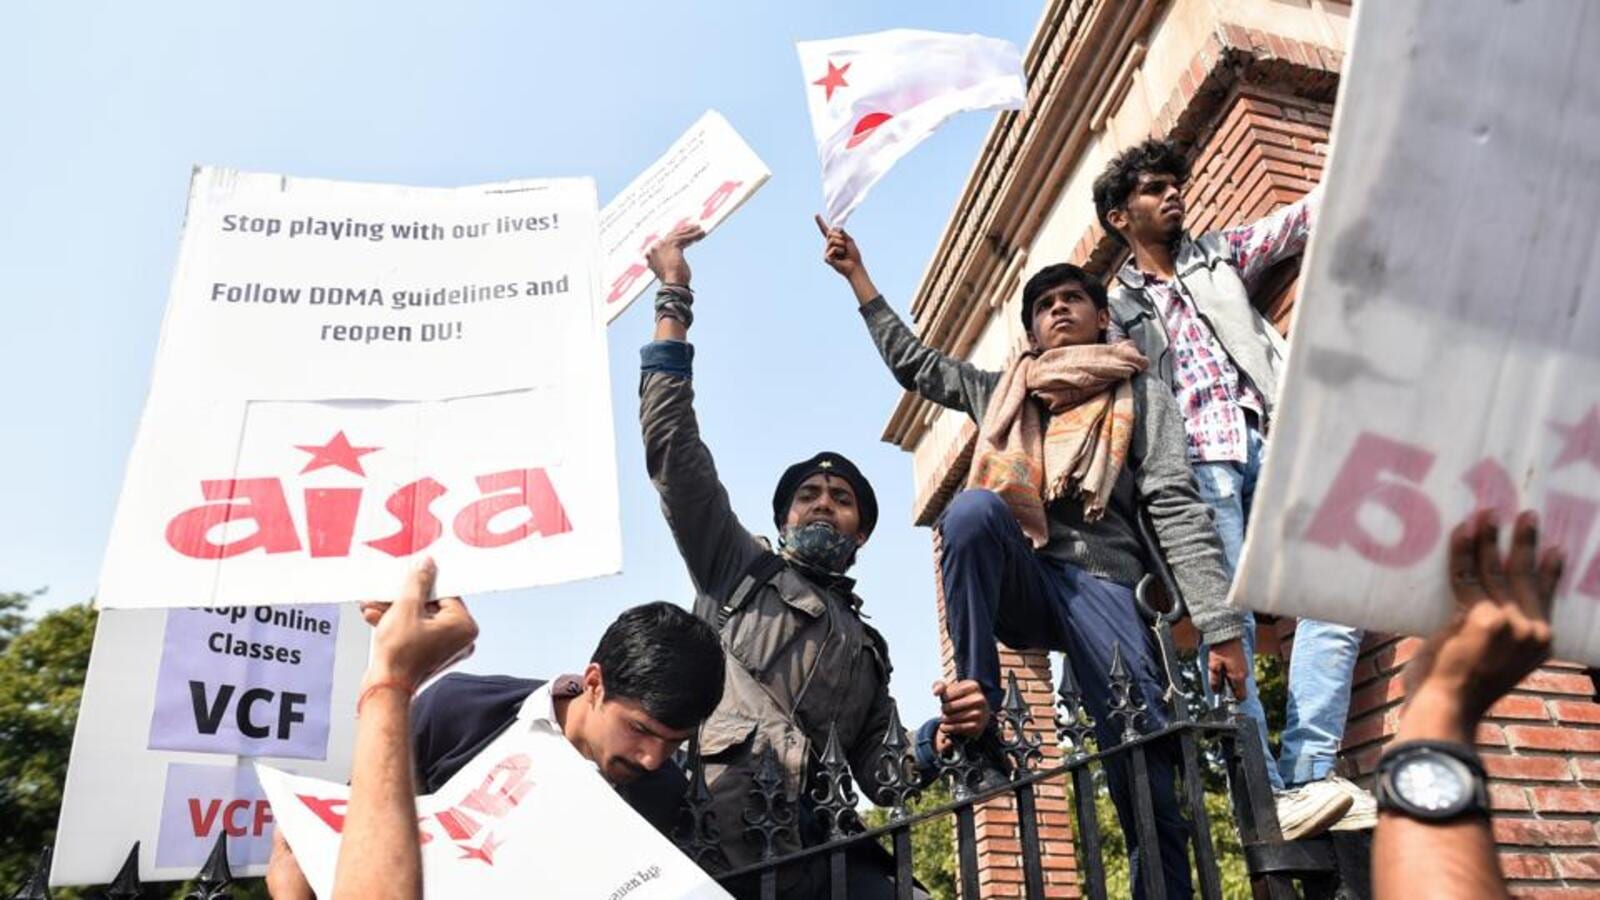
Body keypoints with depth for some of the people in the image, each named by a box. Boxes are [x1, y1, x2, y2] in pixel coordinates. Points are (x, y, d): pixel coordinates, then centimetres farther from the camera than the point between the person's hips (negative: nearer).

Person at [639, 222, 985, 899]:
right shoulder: (739, 568, 20)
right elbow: (672, 447, 10)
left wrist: (944, 737, 2)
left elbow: (881, 774, 24)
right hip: (721, 817, -3)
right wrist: (673, 302, 8)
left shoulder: (867, 649, 32)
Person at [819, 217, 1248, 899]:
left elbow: (1178, 510, 4)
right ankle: (978, 719, -25)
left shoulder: (1139, 393, 14)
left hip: (1102, 583, -2)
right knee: (973, 507, -30)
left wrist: (1219, 626, -6)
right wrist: (858, 277, 32)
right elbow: (915, 364, 33)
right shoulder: (1003, 393, 26)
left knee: (1148, 774, -13)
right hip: (1022, 581, 2)